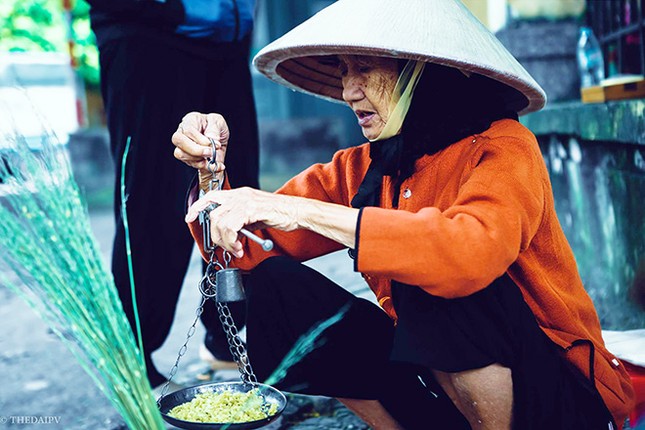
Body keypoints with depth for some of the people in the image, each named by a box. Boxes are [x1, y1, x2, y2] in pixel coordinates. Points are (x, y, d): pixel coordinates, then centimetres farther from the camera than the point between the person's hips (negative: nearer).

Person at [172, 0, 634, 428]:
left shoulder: (501, 147, -16)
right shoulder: (360, 169, 0)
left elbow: (472, 252, -38)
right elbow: (251, 246, -2)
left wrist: (302, 210, -36)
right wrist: (213, 169, -19)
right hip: (434, 373, 6)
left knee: (430, 280, -33)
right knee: (276, 288, -7)